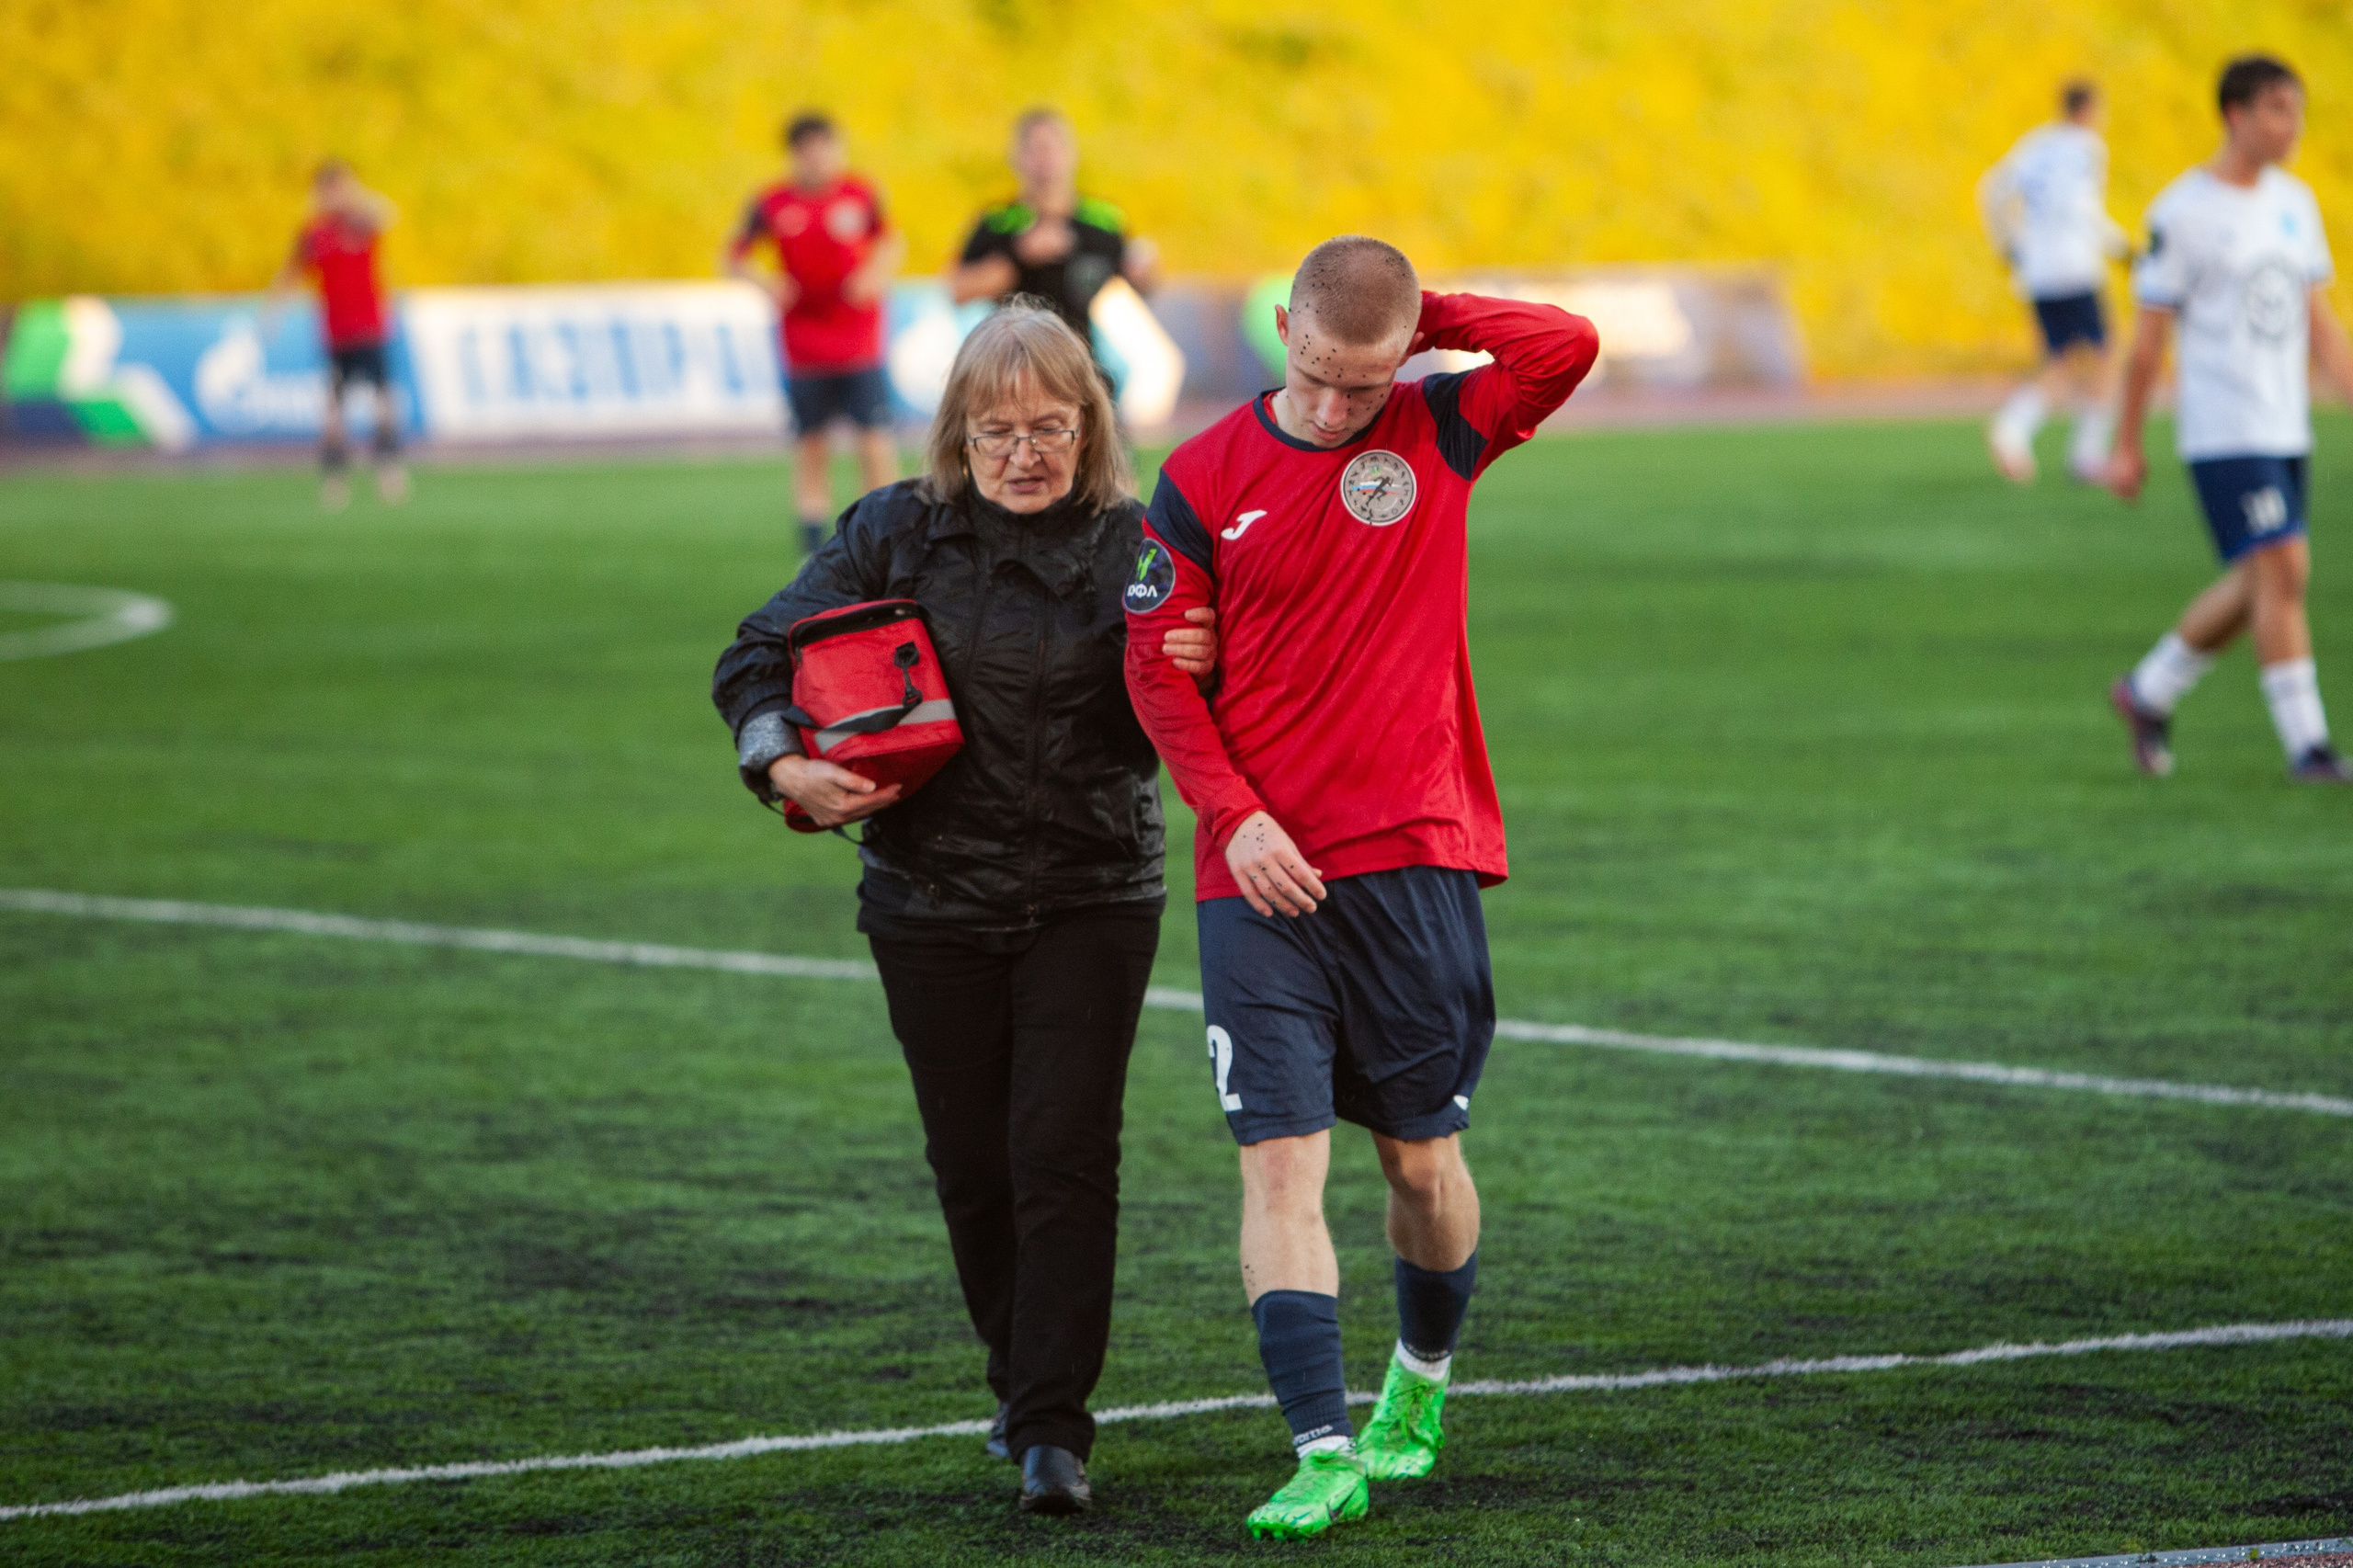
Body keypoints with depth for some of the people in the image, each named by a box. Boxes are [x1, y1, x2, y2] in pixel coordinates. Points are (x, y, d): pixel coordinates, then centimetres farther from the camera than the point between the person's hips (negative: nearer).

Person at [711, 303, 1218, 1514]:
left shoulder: (1132, 548, -2)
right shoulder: (897, 535, 0)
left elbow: (1157, 739, -1)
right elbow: (757, 658, 6)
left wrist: (1187, 678, -23)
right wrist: (782, 765, -12)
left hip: (1091, 902, -2)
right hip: (934, 907, 2)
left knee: (1065, 1154, -9)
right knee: (973, 1166, 8)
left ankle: (1053, 1427, -6)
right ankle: (1024, 1381, 29)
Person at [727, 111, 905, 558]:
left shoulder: (860, 196, -1)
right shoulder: (772, 204, -3)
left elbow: (892, 241, 14)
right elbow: (731, 258, 6)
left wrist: (877, 273, -7)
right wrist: (763, 281, -13)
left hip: (861, 347, 0)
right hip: (804, 349, 0)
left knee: (875, 441, -6)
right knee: (812, 446, 4)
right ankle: (814, 548, 10)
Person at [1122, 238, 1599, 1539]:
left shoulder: (1438, 434, 2)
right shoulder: (1204, 478, 1)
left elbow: (1566, 347, -14)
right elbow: (1157, 665, 2)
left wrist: (1416, 315, -8)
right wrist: (1234, 813, -8)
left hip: (1415, 859, 0)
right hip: (1261, 872, 0)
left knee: (1422, 1155, 11)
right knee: (1279, 1161, -10)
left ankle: (1422, 1379, 37)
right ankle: (1323, 1451, -13)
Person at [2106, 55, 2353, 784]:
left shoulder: (2294, 202, 11)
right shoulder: (2181, 212, -9)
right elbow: (2149, 335, -6)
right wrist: (2127, 446, -3)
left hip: (2286, 428, 7)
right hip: (2223, 431, -7)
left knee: (2258, 587, 11)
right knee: (2281, 569, -14)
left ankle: (2148, 691, 30)